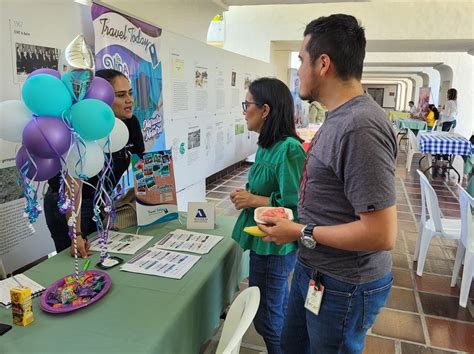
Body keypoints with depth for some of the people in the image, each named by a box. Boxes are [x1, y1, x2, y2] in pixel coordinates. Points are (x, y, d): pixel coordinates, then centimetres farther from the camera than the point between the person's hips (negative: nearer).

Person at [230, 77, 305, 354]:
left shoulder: (288, 149, -24)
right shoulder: (269, 145, 4)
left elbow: (294, 205, -27)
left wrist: (252, 200, -19)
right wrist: (248, 195, 0)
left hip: (275, 244, -9)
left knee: (266, 315, 9)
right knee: (280, 307, 26)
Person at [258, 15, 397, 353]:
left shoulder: (360, 128, -27)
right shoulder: (340, 117, 4)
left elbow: (382, 234, -28)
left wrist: (301, 233, -19)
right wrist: (295, 223, 6)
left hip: (343, 287, -9)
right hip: (314, 270, 9)